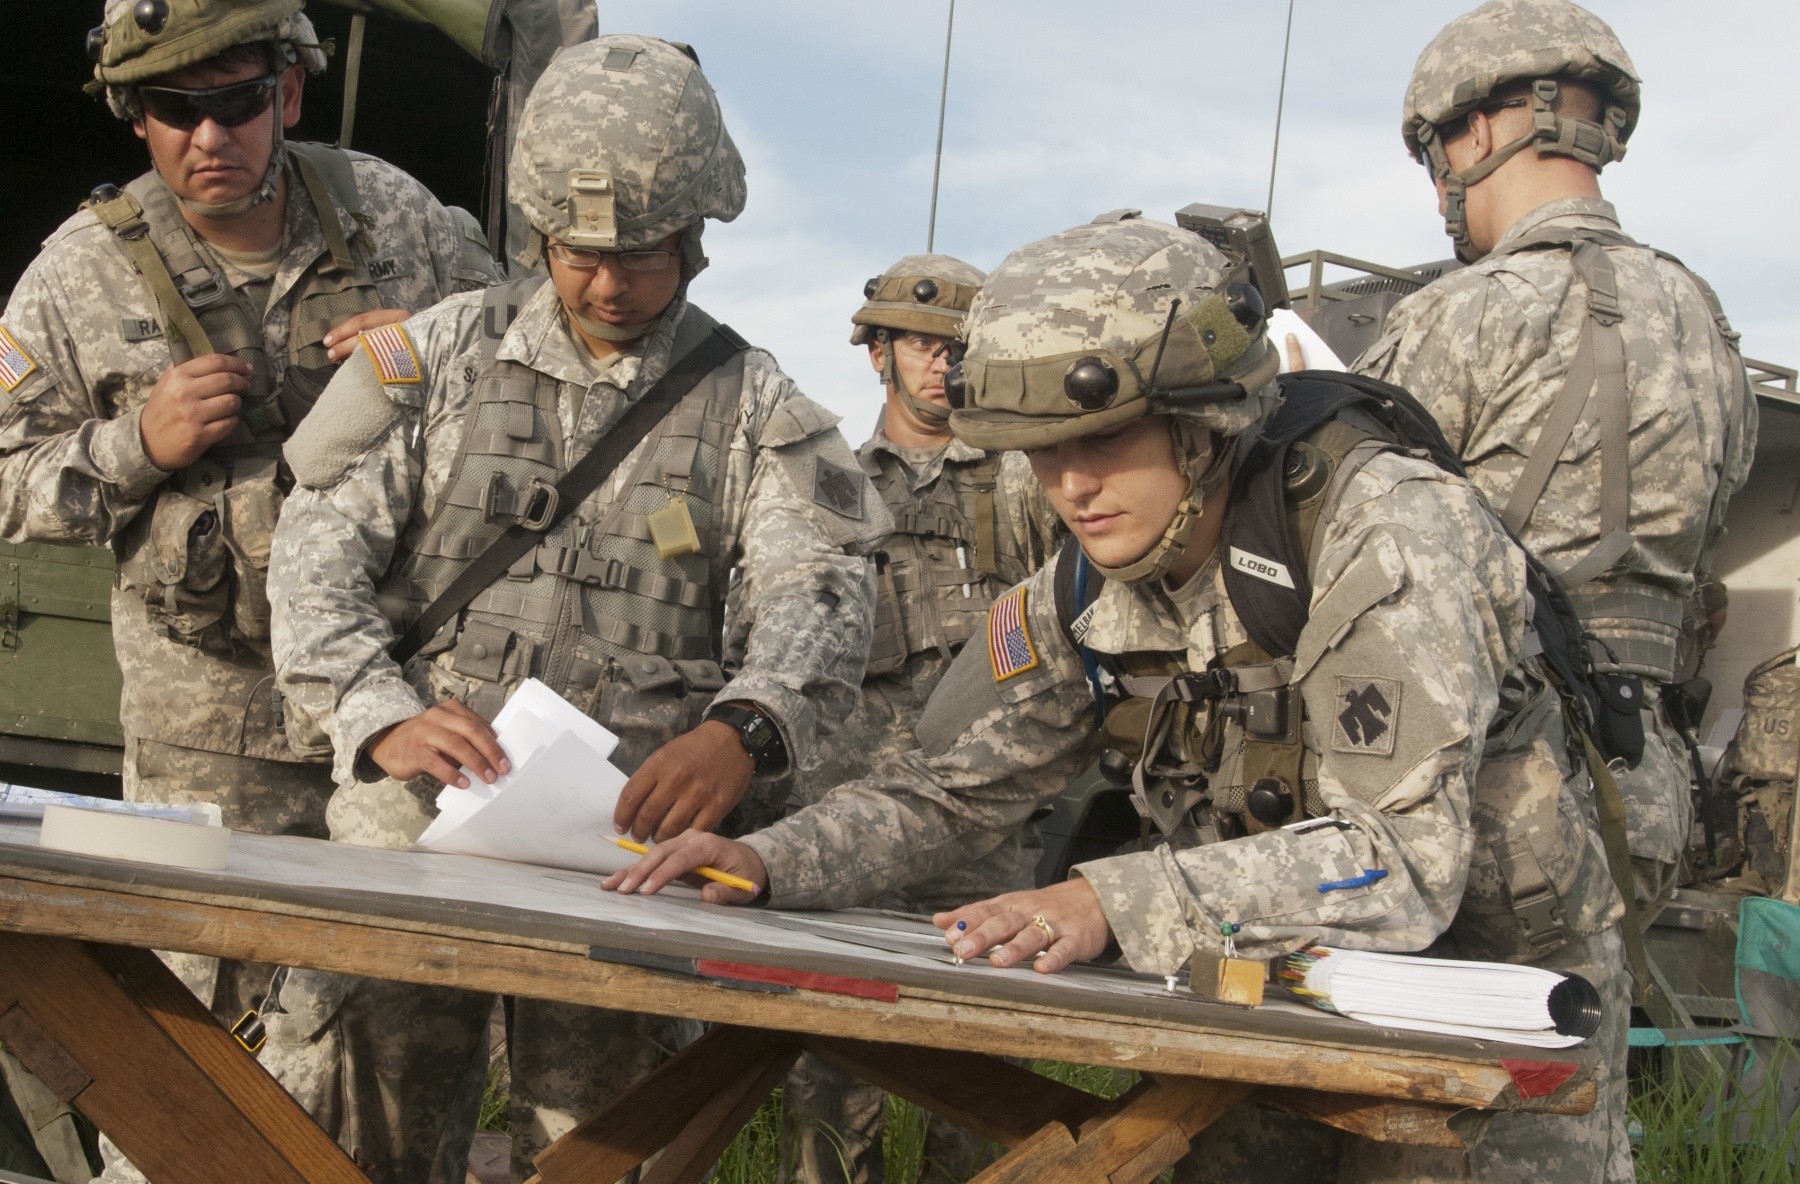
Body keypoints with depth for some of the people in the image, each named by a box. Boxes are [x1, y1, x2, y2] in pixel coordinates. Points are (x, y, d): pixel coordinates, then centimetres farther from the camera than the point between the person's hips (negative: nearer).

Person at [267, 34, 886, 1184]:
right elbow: (321, 549, 2)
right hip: (416, 820, 1)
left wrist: (741, 728, -27)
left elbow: (818, 594, -5)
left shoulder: (752, 404, 9)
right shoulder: (443, 351, 9)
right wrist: (383, 716, -17)